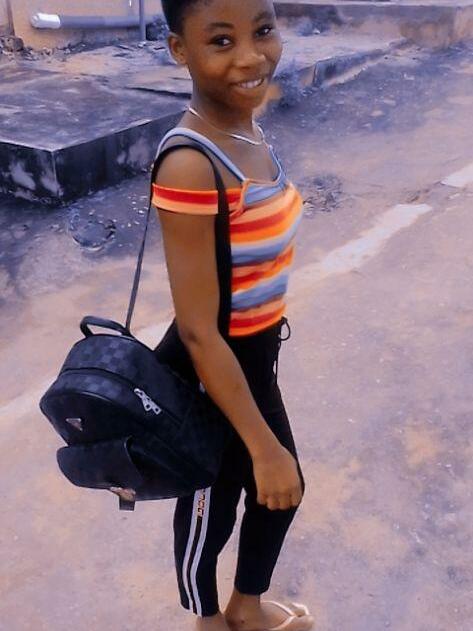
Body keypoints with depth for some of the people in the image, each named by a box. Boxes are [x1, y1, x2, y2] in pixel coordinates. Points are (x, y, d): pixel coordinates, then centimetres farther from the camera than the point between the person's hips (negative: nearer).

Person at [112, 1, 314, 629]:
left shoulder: (247, 128, -3)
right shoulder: (191, 164, -30)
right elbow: (199, 332, -26)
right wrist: (264, 446, -19)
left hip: (255, 359, 8)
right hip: (209, 378, -8)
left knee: (282, 492, 27)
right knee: (212, 508, 20)